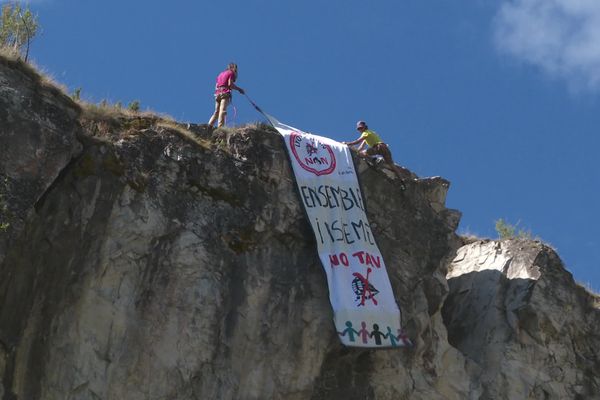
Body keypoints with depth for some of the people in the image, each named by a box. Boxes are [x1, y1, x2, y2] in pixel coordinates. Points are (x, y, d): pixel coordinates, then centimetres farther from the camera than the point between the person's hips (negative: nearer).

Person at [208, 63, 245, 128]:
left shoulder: (221, 74, 27)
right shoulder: (231, 73, 4)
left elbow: (216, 86, 20)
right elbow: (230, 84, -9)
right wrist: (239, 89, -2)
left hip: (217, 94, 7)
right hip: (225, 93, -7)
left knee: (216, 111, 8)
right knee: (223, 111, -17)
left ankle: (209, 125, -5)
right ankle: (220, 127, -28)